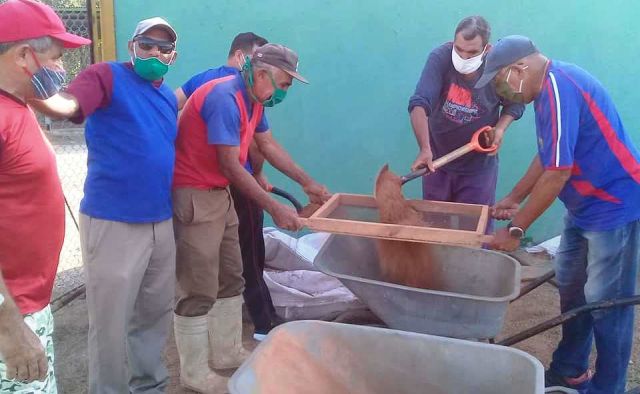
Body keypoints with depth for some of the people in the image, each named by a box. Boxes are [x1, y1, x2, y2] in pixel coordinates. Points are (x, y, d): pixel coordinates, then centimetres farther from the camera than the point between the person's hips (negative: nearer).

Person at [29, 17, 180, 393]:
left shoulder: (170, 97, 14)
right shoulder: (107, 76, -6)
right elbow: (68, 105, -26)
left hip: (161, 221, 7)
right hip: (113, 222, -7)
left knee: (156, 313, 18)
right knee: (111, 322, 3)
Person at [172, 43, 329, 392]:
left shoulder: (253, 99, 6)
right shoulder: (224, 99, -24)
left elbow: (268, 145, 17)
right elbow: (231, 166, -25)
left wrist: (307, 182, 17)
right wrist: (275, 209, -22)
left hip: (220, 193, 10)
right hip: (194, 196, -10)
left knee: (230, 280, 15)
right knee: (199, 290, -2)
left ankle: (227, 353, 30)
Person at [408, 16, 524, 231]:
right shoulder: (440, 57, -21)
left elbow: (515, 104, 3)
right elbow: (419, 103, -30)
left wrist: (500, 128, -15)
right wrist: (425, 149, -42)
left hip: (479, 166, 0)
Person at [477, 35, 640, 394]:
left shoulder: (559, 88, -24)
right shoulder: (550, 87, 7)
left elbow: (557, 174, -26)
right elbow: (547, 156, 16)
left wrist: (516, 229, -19)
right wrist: (514, 199, 16)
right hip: (587, 204, 10)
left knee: (605, 301, 0)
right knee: (571, 288, 16)